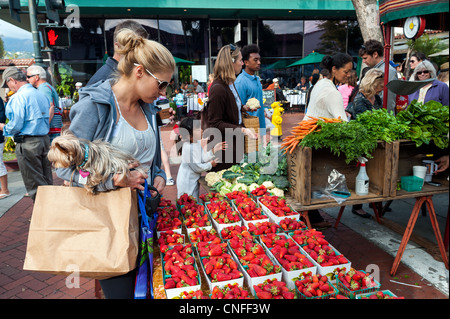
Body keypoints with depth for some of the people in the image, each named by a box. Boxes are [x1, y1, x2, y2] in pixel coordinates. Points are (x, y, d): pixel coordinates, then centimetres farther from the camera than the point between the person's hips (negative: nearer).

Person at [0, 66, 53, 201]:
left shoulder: (18, 97, -12)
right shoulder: (41, 94, 11)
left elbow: (16, 125, -16)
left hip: (28, 144, -7)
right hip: (45, 140, 8)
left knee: (34, 185, 1)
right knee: (47, 182, 13)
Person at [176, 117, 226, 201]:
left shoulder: (197, 143, 1)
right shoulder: (189, 148, -28)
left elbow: (203, 158, 6)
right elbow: (197, 167, -23)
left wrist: (214, 150, -2)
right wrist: (210, 165, -9)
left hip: (194, 181, 9)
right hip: (187, 183, -9)